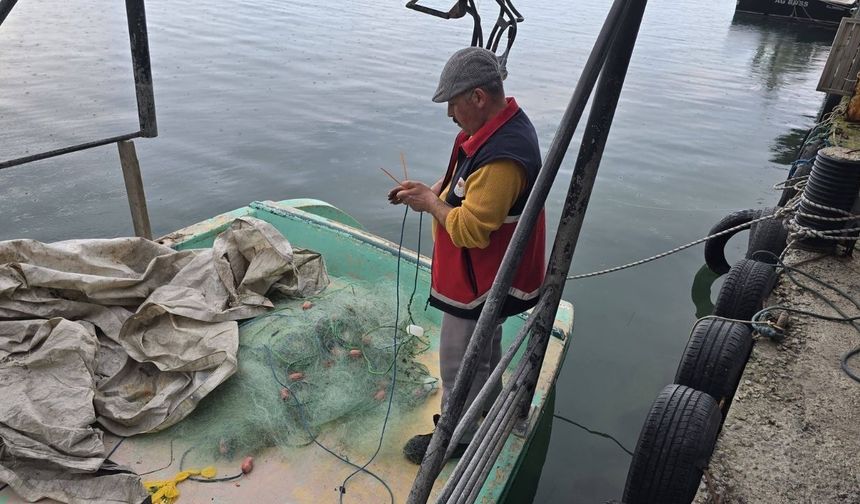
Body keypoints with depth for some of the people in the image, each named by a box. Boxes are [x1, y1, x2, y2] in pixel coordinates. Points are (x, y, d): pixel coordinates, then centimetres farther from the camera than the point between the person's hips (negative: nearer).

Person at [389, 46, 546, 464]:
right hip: (486, 273, 10)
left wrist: (430, 203, -16)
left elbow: (469, 229, -32)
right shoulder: (500, 124, 0)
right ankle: (485, 410, 52)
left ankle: (457, 436, 33)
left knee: (460, 363, 10)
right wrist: (430, 191, -1)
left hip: (478, 284, -10)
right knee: (484, 348, 29)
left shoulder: (501, 157, -34)